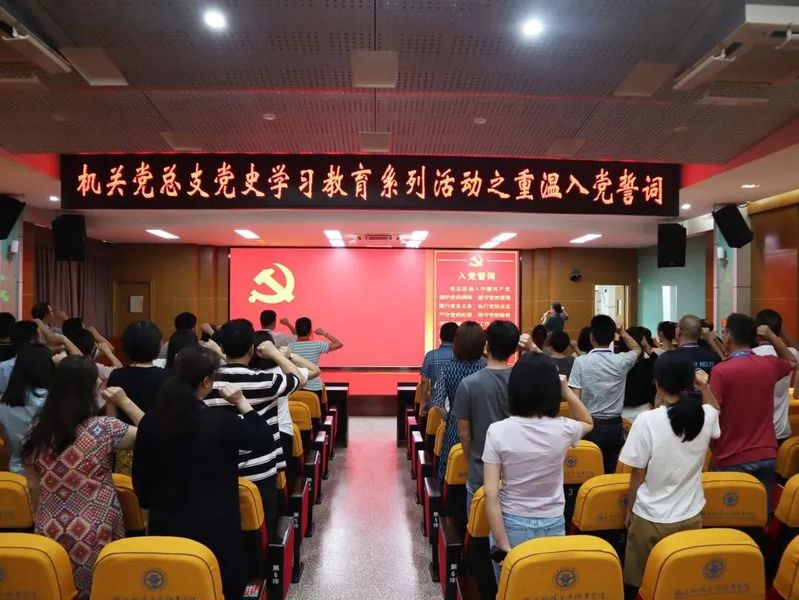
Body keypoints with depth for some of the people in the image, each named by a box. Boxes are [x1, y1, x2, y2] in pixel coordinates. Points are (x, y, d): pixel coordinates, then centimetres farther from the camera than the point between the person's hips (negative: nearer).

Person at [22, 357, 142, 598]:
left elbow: (33, 488, 5)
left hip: (50, 535, 4)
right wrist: (125, 402, -5)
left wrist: (45, 522, 19)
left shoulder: (36, 431, -4)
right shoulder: (103, 428, -19)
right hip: (96, 538, -4)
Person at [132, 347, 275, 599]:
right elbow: (266, 442, -7)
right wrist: (242, 403, -7)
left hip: (165, 524, 5)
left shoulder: (150, 421, -6)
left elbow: (140, 477, 4)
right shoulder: (221, 422, -20)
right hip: (214, 527, -4)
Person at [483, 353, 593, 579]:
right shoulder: (563, 429, -13)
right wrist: (567, 391, 0)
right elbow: (588, 423, 13)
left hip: (511, 526, -1)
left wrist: (503, 545, -11)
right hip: (553, 527, 1)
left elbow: (491, 494, -17)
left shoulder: (498, 431, -17)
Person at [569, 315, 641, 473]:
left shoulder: (581, 362, -11)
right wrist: (622, 331, 21)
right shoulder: (621, 361, -4)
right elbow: (637, 349, 22)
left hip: (590, 425, -2)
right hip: (615, 426, 2)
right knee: (612, 472, 10)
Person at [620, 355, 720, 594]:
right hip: (690, 516, 4)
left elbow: (638, 474, -12)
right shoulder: (707, 416, -10)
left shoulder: (647, 420, -21)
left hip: (651, 519, -3)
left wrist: (629, 510, 1)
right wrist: (704, 386, 9)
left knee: (643, 584, 16)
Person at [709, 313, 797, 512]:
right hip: (766, 456, 5)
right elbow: (792, 362, 24)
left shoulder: (721, 370, -17)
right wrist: (772, 336, 14)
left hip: (732, 460, -5)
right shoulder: (769, 365, 0)